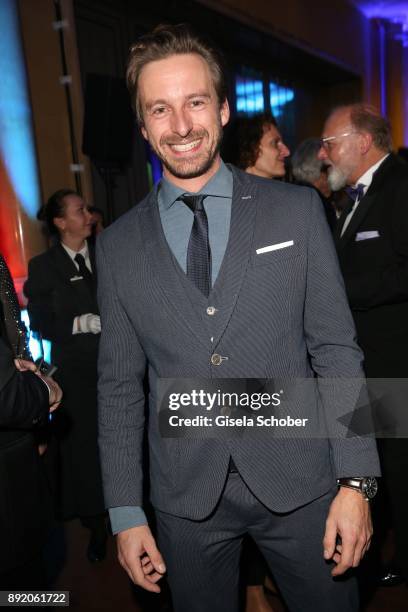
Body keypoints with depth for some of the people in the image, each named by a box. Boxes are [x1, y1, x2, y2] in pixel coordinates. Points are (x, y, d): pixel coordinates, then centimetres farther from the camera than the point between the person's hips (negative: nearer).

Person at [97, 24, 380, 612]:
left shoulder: (297, 210, -4)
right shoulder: (117, 246, -1)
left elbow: (337, 349, -3)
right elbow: (120, 386, 2)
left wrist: (354, 482, -6)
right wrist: (125, 512, 3)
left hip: (299, 481, 0)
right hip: (186, 497, 1)